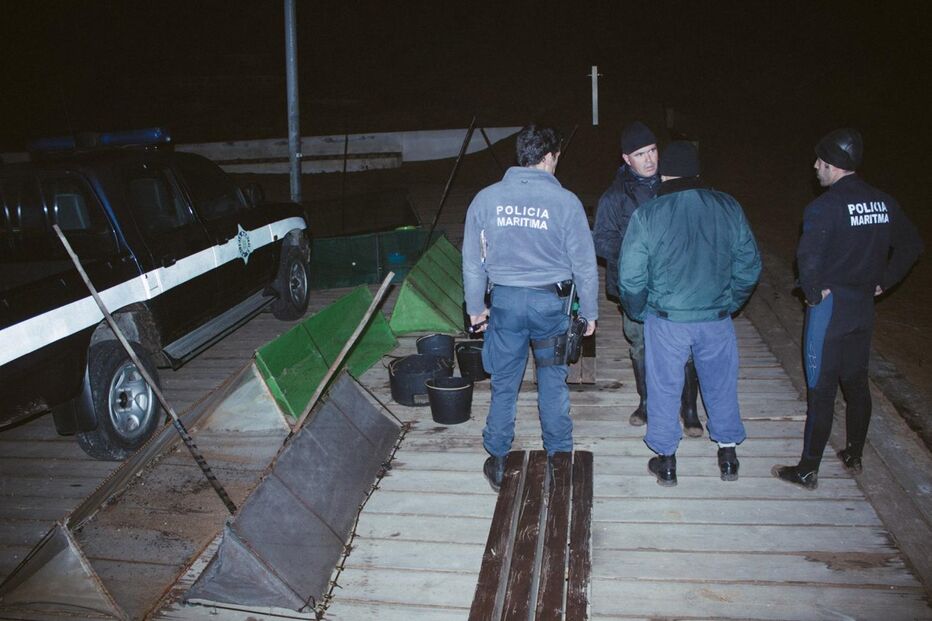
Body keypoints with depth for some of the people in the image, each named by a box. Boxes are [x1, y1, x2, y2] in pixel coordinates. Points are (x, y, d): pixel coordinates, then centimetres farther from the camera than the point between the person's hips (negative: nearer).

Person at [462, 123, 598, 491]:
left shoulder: (486, 198, -2)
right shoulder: (565, 201, -7)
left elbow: (472, 260, 4)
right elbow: (584, 263, -3)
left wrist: (475, 307, 14)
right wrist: (589, 312, 9)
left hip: (505, 300, 1)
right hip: (551, 301, -1)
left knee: (503, 384, 11)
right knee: (553, 382, 14)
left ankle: (498, 463, 23)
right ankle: (559, 459, 26)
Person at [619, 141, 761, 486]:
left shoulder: (646, 216, -13)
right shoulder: (728, 207, -4)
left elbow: (631, 277, -10)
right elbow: (749, 265, 2)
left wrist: (638, 313, 7)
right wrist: (730, 304, 16)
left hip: (665, 320, -2)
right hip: (717, 319, 3)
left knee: (664, 390, 13)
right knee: (721, 385, 19)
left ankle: (666, 460, 25)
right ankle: (728, 455, 33)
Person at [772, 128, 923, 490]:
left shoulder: (825, 206, -18)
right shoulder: (884, 203, 4)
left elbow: (808, 257, -30)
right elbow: (911, 246, 12)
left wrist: (814, 293, -14)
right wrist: (883, 282, 13)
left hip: (829, 307, -7)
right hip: (864, 307, 7)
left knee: (821, 389, -1)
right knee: (856, 383, 18)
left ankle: (808, 470, 8)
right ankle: (854, 457, 32)